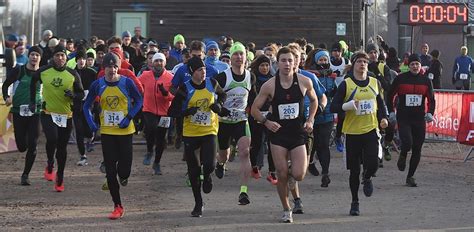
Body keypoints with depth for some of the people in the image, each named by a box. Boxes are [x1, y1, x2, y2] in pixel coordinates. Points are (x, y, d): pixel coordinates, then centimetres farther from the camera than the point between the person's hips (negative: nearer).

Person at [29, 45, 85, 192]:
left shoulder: (73, 74, -4)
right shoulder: (43, 71, -3)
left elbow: (81, 94, 3)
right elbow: (33, 81, 18)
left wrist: (73, 95, -19)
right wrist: (32, 101, 18)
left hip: (66, 116, 1)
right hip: (48, 113, -1)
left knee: (62, 148, 8)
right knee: (52, 139, -25)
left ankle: (60, 179, 23)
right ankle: (50, 166, 2)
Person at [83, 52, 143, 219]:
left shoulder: (126, 82, -6)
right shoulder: (97, 85, -1)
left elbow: (139, 100, 2)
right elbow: (87, 105, 8)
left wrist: (129, 117, -11)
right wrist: (91, 123, -7)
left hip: (125, 131, -2)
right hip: (106, 131, 2)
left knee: (125, 167, -5)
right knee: (110, 170, 1)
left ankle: (123, 176, 35)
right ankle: (117, 207, 10)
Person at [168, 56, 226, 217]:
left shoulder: (212, 83, -2)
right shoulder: (185, 89, -11)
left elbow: (222, 94, 20)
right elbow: (172, 112, -9)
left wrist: (219, 104, -1)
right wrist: (187, 112, -26)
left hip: (209, 131, 1)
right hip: (190, 133, -1)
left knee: (209, 165, -16)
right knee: (194, 170, 5)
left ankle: (207, 177, 23)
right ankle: (198, 204, 21)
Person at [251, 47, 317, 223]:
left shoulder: (304, 82, -4)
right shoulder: (270, 85, -6)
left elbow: (314, 100, 16)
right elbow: (254, 109, 2)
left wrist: (310, 120, 4)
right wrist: (266, 122, -13)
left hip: (298, 133, 0)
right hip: (278, 134, 0)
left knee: (298, 175, -10)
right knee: (282, 175, -1)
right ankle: (286, 210, 17)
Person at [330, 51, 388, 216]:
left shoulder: (375, 83, 8)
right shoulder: (346, 85, -4)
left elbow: (381, 103, 22)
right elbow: (333, 107, -6)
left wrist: (383, 118, 5)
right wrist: (347, 106, -24)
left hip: (371, 129, 2)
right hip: (352, 132, -2)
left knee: (373, 164, -14)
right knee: (354, 170, 4)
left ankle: (367, 178, 24)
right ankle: (355, 202, 21)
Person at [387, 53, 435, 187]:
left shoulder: (426, 81, 5)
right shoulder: (401, 79, -2)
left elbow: (431, 99, 12)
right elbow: (390, 96, 7)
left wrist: (430, 113, -4)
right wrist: (391, 112, 0)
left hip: (419, 119, 3)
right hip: (403, 118, -3)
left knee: (417, 150, 3)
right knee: (407, 143, -21)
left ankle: (410, 176, 17)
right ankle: (403, 156, 16)